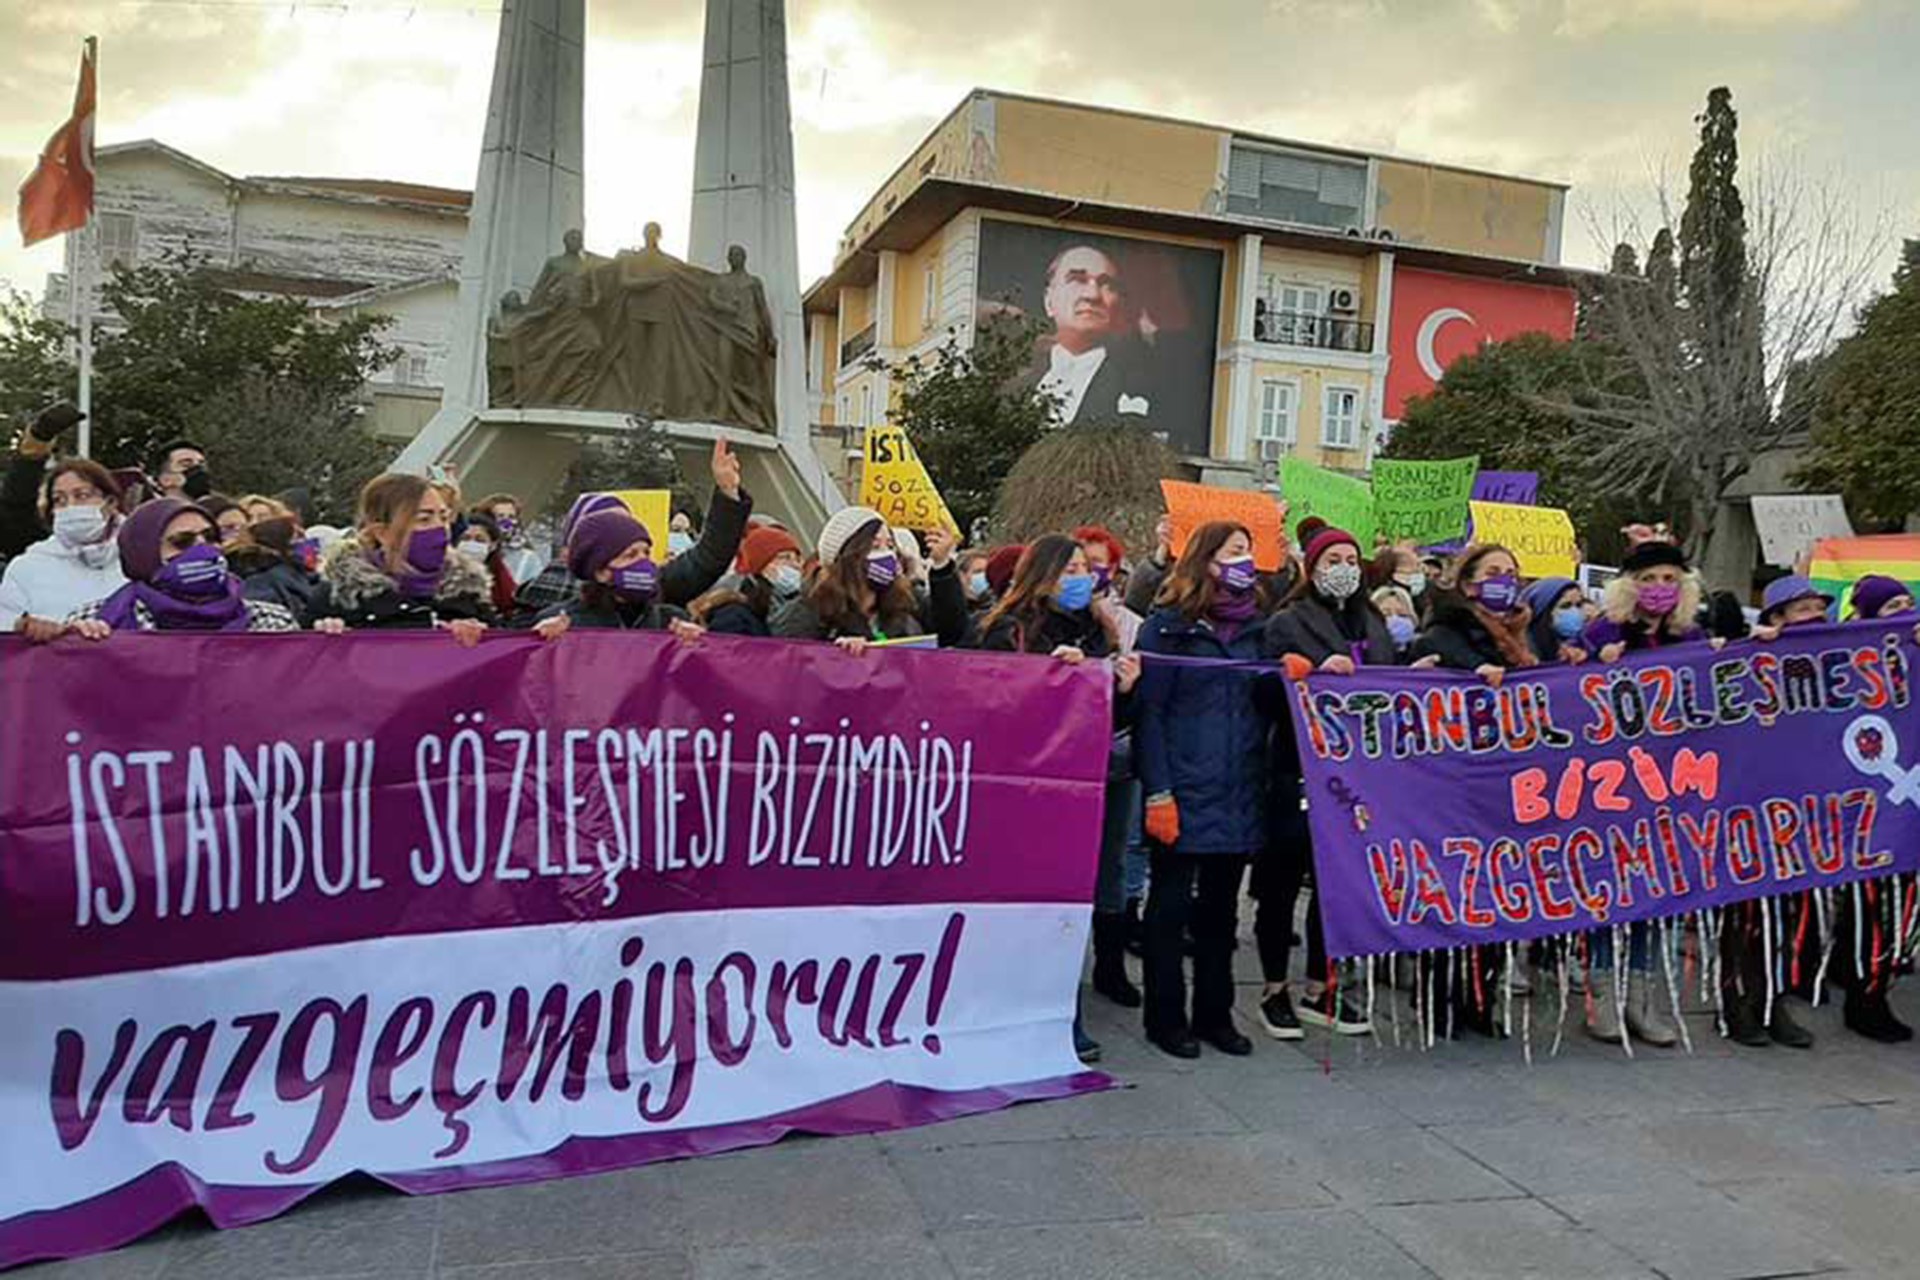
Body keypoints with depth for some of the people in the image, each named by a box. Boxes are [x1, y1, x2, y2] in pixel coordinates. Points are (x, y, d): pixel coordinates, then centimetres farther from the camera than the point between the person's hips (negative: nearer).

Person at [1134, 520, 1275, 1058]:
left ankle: (1215, 1014, 25)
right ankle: (1166, 1017, 16)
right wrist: (1157, 791, -15)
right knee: (1170, 903, 5)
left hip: (1239, 792, 5)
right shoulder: (1169, 626, -3)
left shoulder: (1256, 628, 13)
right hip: (1183, 791, -5)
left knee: (1221, 905, 13)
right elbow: (1148, 711, -9)